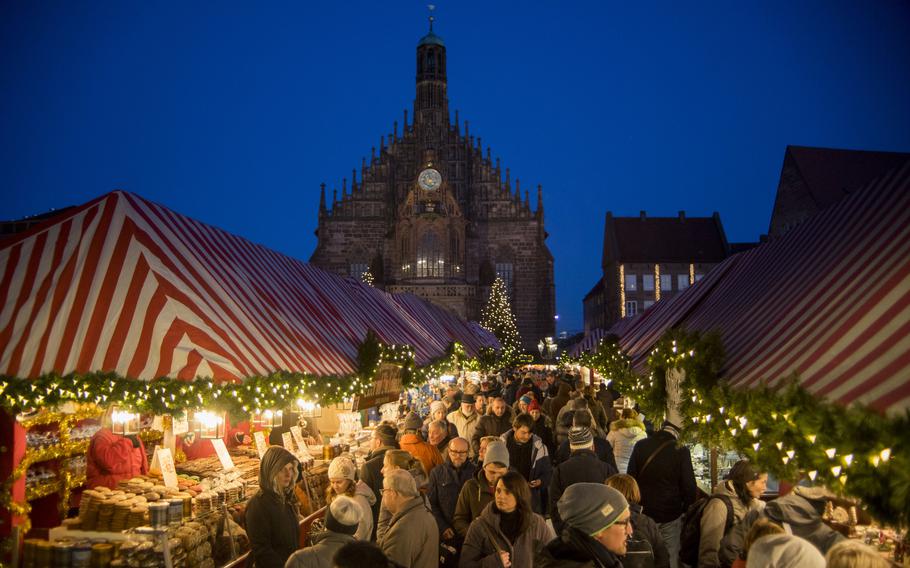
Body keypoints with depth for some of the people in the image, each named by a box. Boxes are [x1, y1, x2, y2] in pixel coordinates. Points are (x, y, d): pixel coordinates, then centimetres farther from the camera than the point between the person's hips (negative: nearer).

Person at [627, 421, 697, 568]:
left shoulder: (640, 446, -5)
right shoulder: (681, 451, -13)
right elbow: (689, 486, -10)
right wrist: (687, 509, 6)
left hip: (643, 513, 3)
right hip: (671, 515, -3)